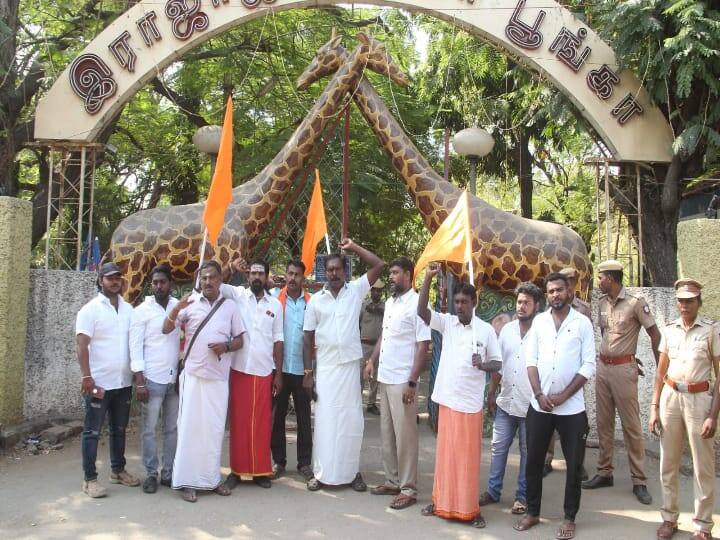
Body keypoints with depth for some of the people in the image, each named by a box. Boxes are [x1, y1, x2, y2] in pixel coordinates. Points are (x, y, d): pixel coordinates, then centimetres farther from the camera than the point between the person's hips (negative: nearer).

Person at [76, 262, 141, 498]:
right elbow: (82, 345, -12)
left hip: (124, 382, 6)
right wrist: (87, 377, -19)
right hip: (99, 382, -5)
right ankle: (90, 479, 10)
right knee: (92, 431, 2)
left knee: (119, 429, 16)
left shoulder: (129, 309, 9)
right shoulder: (90, 309, -7)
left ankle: (118, 470, 29)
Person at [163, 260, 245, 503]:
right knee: (190, 426, -1)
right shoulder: (190, 302, -1)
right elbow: (166, 329, -3)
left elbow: (239, 339, 10)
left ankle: (212, 477, 20)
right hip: (193, 375, -2)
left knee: (215, 428, 9)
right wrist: (177, 308, -21)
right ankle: (187, 480, 6)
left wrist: (226, 346, -11)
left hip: (218, 377, 2)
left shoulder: (230, 306, 6)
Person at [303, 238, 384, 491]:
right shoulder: (315, 300, 3)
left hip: (350, 366, 0)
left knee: (351, 420, 6)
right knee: (325, 420, 4)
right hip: (325, 368, 0)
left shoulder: (356, 291, 3)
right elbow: (308, 338, 4)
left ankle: (352, 471, 19)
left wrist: (353, 247, -4)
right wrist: (307, 372, 0)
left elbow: (378, 265, -3)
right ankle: (321, 473, 13)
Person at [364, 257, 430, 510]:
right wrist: (372, 360, 7)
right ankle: (392, 481, 26)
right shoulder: (389, 303, 12)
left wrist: (412, 382, -18)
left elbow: (423, 346, -15)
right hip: (384, 378, 8)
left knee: (405, 436, 0)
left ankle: (408, 489, 10)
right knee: (387, 433, 14)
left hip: (402, 381, -8)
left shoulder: (417, 304, -13)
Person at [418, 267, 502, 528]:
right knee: (445, 453, 11)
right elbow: (421, 311, -12)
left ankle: (470, 508, 16)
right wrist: (428, 279, -21)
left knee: (469, 455, 5)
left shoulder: (486, 329, -2)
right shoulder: (446, 322, 2)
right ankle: (442, 502, 24)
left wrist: (483, 365, -20)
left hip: (471, 402, -2)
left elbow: (497, 363, 3)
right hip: (447, 399, 2)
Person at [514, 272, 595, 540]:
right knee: (533, 461, 9)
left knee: (573, 464, 6)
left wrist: (563, 396, -11)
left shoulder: (582, 322, -2)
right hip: (539, 404, 2)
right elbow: (531, 360, 3)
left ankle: (569, 518, 21)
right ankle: (533, 512, 24)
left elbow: (588, 365, -6)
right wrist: (539, 395, -8)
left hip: (571, 407, -2)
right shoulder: (539, 321, 5)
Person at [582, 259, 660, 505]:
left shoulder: (635, 303, -11)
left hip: (623, 369, -6)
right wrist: (607, 356, 11)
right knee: (603, 423, 11)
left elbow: (655, 335, -7)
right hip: (603, 367, 6)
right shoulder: (602, 303, 8)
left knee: (631, 425, -1)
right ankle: (604, 472, 21)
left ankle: (639, 481, 7)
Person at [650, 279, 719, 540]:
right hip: (670, 398, 3)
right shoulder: (669, 330, 5)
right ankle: (669, 517, 24)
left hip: (699, 399, -3)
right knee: (668, 464, 10)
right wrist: (654, 408, 5)